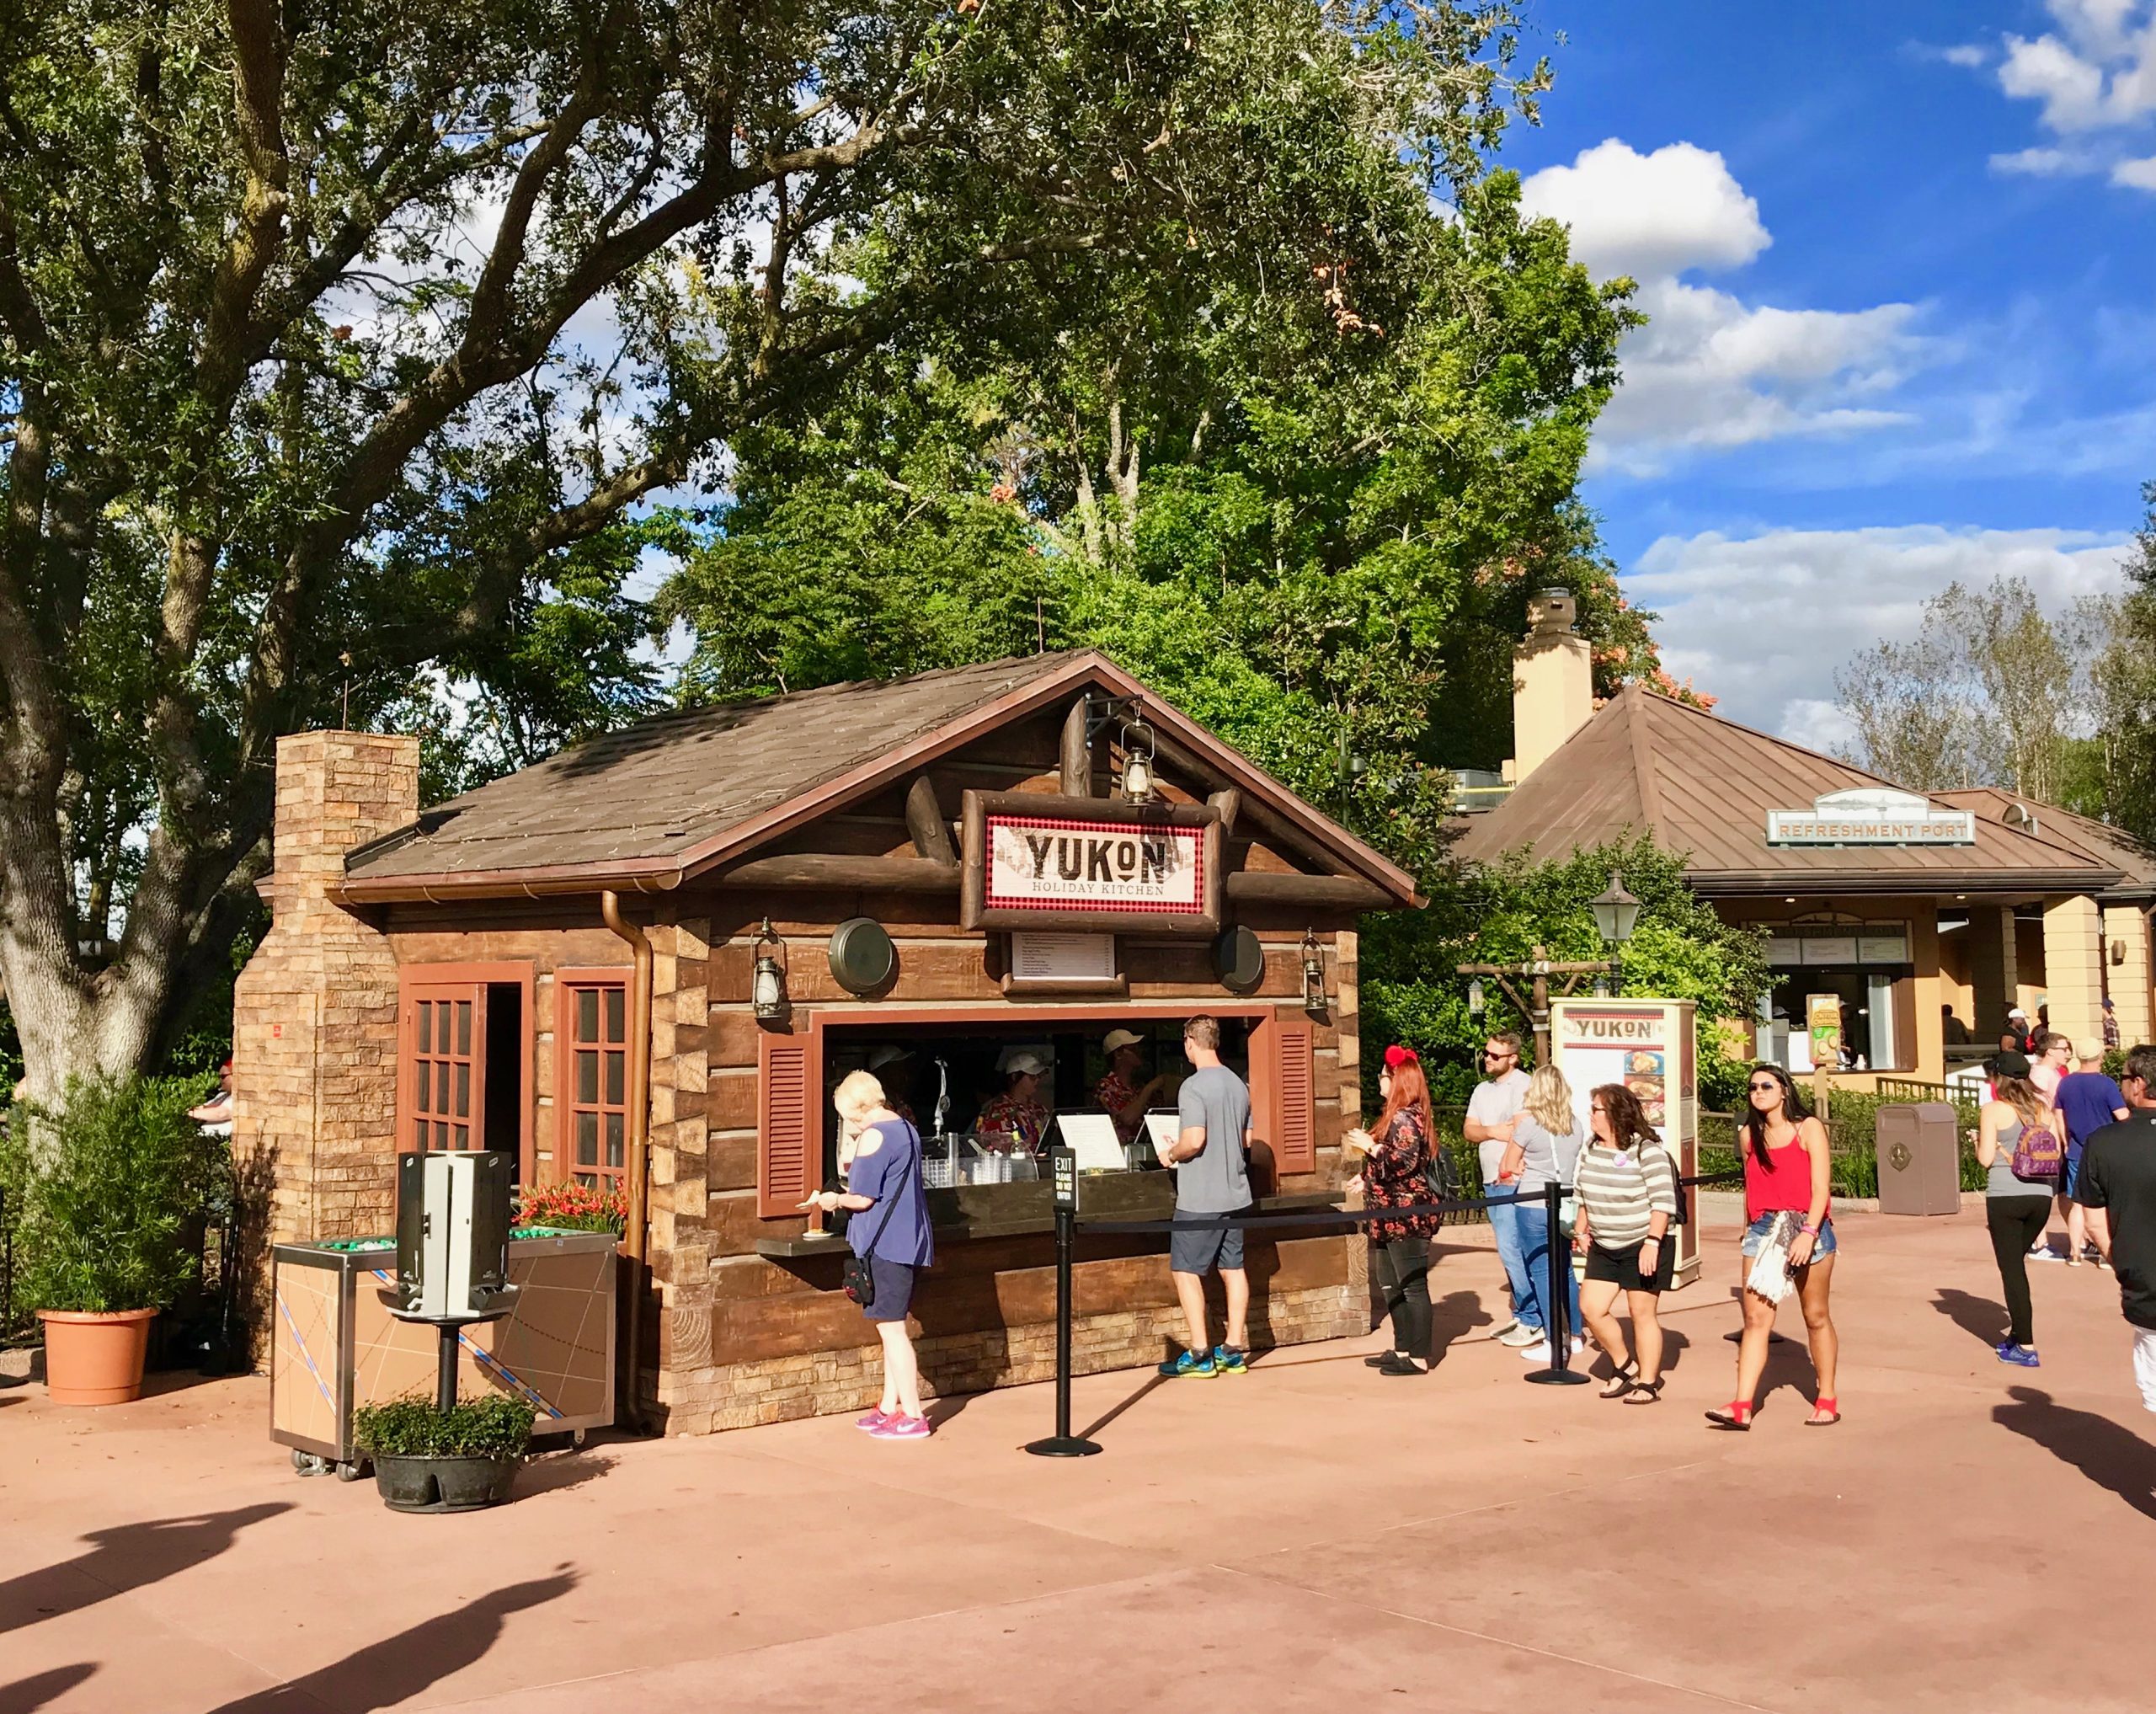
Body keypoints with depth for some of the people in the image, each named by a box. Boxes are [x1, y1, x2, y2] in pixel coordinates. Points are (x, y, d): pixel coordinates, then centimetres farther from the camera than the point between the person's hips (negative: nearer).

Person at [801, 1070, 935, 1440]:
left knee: (890, 1327, -5)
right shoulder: (907, 1129, 14)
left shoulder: (872, 1136, -14)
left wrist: (833, 1199, 4)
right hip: (910, 1241, 9)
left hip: (883, 1244, -9)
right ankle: (890, 1406, 22)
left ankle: (912, 1416, -3)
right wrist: (844, 1196, 20)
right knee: (892, 1326, 16)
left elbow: (863, 1198, -15)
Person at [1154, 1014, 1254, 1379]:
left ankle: (1199, 1355, -1)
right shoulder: (1238, 1084, 8)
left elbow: (1194, 1141, -23)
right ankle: (1234, 1349, 16)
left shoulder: (1193, 1086, -16)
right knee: (1233, 1267, 12)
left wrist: (1171, 1154, -5)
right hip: (1235, 1194, 8)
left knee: (1186, 1270, 1)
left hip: (1200, 1199, -8)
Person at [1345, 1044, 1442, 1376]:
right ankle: (1403, 1350, 24)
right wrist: (1370, 1179, 29)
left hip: (1406, 1216, -11)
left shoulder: (1404, 1118, -15)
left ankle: (1419, 1358, -1)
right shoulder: (1400, 1115, 17)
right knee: (1390, 1285, 16)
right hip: (1393, 1217, 11)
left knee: (1412, 1286, -5)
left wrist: (1370, 1146, -19)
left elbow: (1405, 1162, -26)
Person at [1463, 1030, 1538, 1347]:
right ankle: (1523, 1315, 20)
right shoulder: (1482, 1090, 17)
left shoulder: (1523, 1086, -9)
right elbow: (1469, 1130, 10)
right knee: (1510, 1249, 12)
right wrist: (1493, 1131, -9)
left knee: (1511, 1248, -13)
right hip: (1492, 1181, 9)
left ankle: (1531, 1322, -7)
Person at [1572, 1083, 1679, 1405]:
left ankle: (1648, 1382, 13)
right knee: (1591, 1307, 0)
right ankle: (1625, 1367, 19)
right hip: (1604, 1246, 7)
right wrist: (1581, 1230, 11)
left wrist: (1652, 1242, -26)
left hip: (1643, 1246, -7)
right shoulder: (1591, 1149, 6)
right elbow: (1585, 1195, 19)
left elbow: (1663, 1201, -19)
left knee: (1642, 1312, 0)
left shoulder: (1647, 1151, -16)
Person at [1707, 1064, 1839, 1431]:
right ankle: (1742, 1407, -12)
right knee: (1755, 1319, -6)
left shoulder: (1809, 1129, -3)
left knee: (1816, 1318, 8)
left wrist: (1808, 1233, -21)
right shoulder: (1748, 1135, 9)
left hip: (1807, 1229, -3)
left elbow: (1821, 1187, -10)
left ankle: (1827, 1400, 22)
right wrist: (1748, 1232, 17)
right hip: (1762, 1231, 3)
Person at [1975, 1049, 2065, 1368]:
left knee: (2012, 1269, 2)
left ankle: (2026, 1347, 2)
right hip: (2040, 1195, 5)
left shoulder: (1993, 1111, -7)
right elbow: (2056, 1154, 8)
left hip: (2005, 1196, -5)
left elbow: (1986, 1159, -9)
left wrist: (1978, 1142, 9)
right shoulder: (2044, 1109, 7)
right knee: (2017, 1264, 22)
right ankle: (2017, 1332, 28)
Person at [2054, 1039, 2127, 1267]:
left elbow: (2059, 1117, 9)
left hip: (2077, 1153, 4)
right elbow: (2124, 1118, -17)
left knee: (2077, 1204, 10)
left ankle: (2076, 1252, 9)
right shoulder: (2106, 1084, -14)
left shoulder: (2065, 1083, 2)